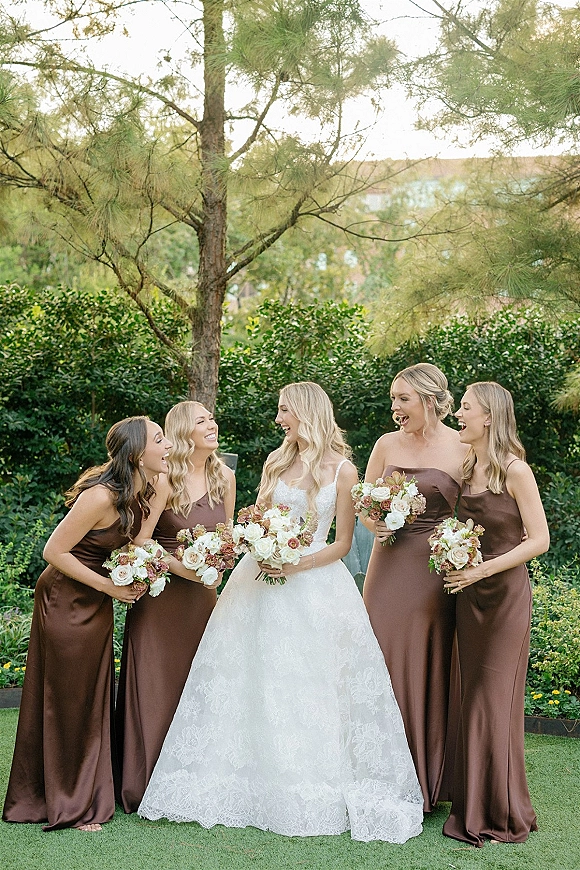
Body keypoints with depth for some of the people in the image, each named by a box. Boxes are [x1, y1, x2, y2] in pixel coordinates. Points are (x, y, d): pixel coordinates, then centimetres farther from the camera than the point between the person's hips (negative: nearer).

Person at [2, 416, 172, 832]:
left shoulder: (143, 493, -1)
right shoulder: (101, 496, -26)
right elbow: (54, 552, -22)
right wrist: (108, 586, -20)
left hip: (95, 603, 8)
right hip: (65, 599, -8)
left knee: (93, 699, 14)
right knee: (67, 701, 3)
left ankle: (86, 794, 27)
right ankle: (68, 806, 16)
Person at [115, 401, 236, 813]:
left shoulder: (224, 478, 4)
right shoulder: (165, 480, -13)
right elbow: (139, 545, -16)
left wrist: (216, 571, -1)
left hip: (202, 596, 5)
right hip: (160, 597, -5)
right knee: (156, 689, -1)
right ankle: (146, 787, 11)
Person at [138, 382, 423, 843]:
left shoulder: (342, 470, -4)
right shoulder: (276, 460, 8)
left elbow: (342, 543, -3)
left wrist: (297, 565, -15)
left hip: (315, 584, -4)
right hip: (262, 580, 4)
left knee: (310, 688, -2)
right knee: (256, 680, 5)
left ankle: (318, 792, 12)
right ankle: (256, 785, 16)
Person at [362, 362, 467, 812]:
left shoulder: (463, 450, -3)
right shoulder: (387, 444, 8)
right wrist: (373, 522, -7)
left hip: (438, 568, -3)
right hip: (390, 564, 4)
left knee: (432, 669, 1)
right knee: (386, 664, 4)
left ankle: (430, 780, 17)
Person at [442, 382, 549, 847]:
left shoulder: (514, 470, -13)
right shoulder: (467, 468, 8)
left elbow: (539, 540, -14)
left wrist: (483, 569, -19)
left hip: (506, 592, -6)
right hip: (470, 593, 7)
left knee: (495, 700, -1)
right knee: (472, 698, 10)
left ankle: (503, 813, 12)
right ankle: (475, 805, 20)